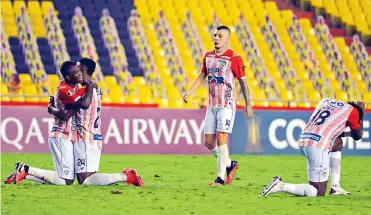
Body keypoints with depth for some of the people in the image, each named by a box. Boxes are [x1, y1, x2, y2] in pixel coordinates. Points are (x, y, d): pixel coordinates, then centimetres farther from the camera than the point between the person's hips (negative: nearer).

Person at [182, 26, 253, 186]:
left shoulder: (234, 58, -8)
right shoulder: (208, 56, 10)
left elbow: (243, 81, -4)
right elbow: (202, 76, 20)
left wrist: (248, 104, -5)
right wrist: (188, 92, 8)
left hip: (227, 105, -7)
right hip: (212, 105, 7)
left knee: (221, 139, -14)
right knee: (209, 143, 5)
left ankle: (221, 178, -10)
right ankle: (229, 164, 28)